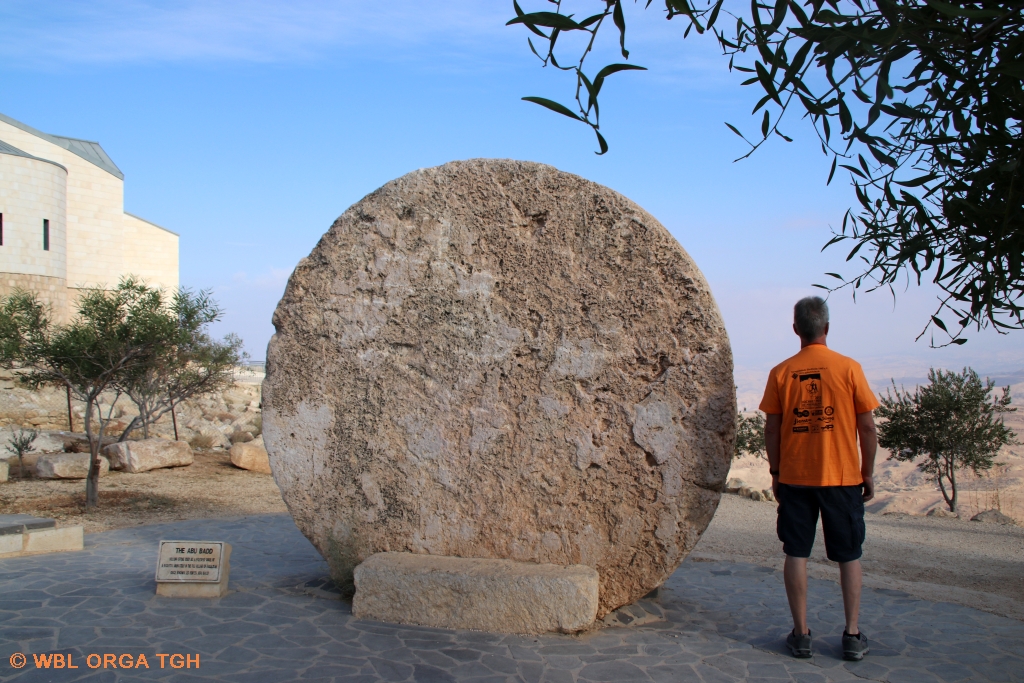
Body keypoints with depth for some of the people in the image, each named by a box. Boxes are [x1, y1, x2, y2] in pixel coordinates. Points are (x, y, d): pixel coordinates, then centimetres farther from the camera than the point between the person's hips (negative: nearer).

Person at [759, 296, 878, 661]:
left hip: (794, 478, 1)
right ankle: (853, 635, 17)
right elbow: (867, 427, -4)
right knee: (849, 556, 13)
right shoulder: (849, 368, -6)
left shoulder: (781, 373, -3)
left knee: (796, 554, 8)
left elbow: (771, 429, 0)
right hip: (843, 478, 0)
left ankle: (801, 634, 13)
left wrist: (775, 472, 11)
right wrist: (868, 473, 7)